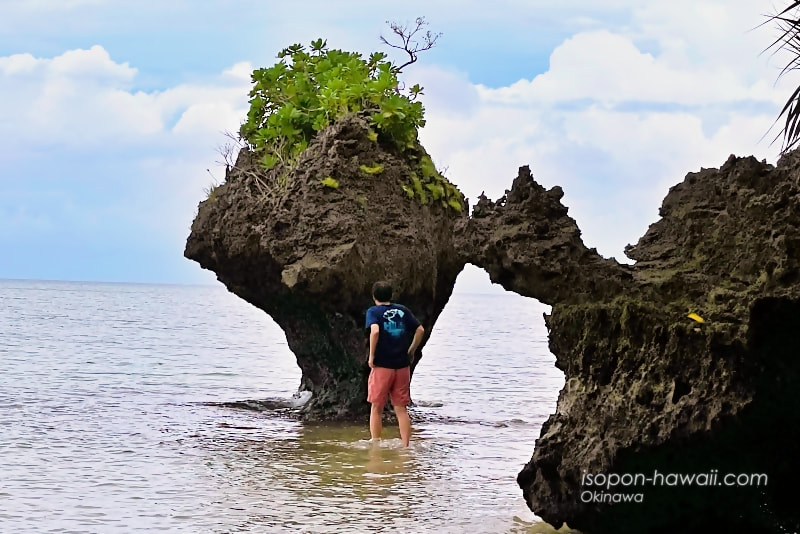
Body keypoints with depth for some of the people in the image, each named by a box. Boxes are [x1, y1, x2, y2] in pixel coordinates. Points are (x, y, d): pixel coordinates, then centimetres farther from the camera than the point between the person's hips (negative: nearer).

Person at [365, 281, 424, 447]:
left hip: (382, 366, -3)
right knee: (401, 409, 8)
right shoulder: (403, 310, 9)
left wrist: (371, 356, -13)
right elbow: (420, 330, 5)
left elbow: (375, 331, -21)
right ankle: (405, 446, 4)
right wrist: (411, 350, 14)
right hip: (403, 366, 3)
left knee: (377, 408, 9)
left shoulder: (373, 312, -3)